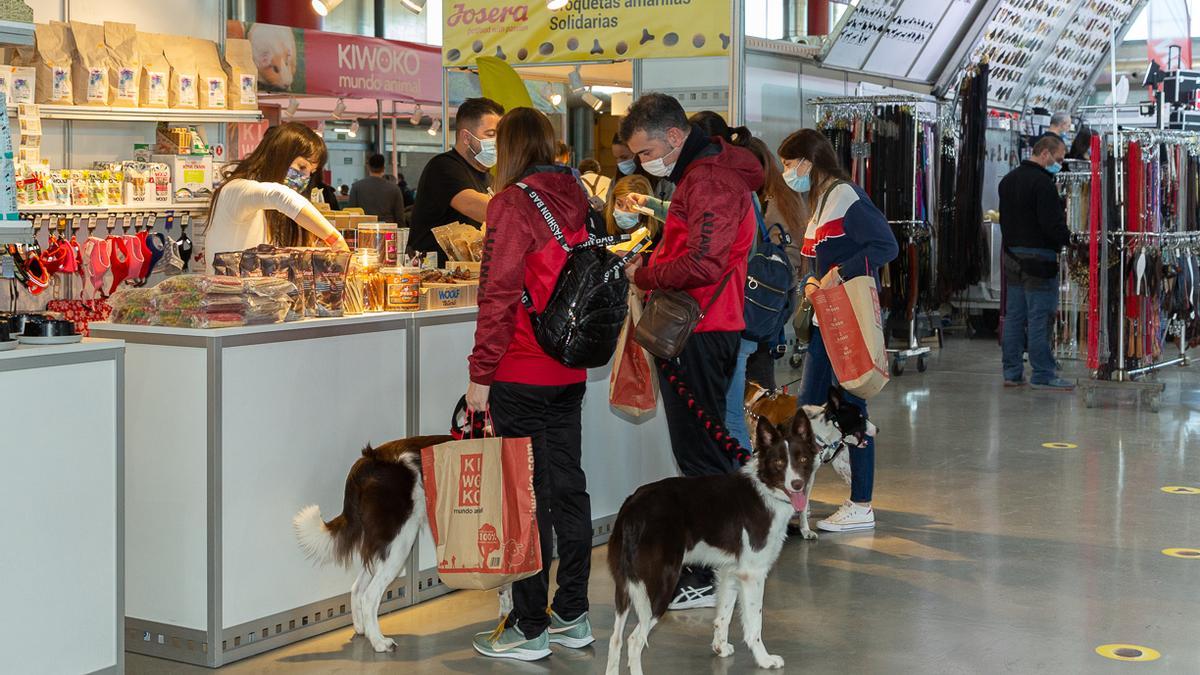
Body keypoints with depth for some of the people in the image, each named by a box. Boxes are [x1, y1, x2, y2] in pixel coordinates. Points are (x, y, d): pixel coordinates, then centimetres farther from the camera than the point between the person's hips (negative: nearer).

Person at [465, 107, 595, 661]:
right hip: (569, 371, 7)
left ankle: (529, 629, 5)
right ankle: (572, 616, 21)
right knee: (567, 488, 12)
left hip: (521, 375, -7)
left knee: (527, 497, -1)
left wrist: (480, 374, -12)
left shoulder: (512, 204, -13)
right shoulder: (575, 198, 9)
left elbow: (498, 297, -16)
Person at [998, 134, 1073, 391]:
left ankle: (1012, 372, 14)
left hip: (1012, 256, 9)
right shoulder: (1042, 182, -15)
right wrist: (1071, 240, -6)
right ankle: (1043, 374, -2)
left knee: (1014, 315, 11)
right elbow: (1052, 224, -20)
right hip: (1039, 258, -9)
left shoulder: (1008, 180, 15)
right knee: (1039, 318, -5)